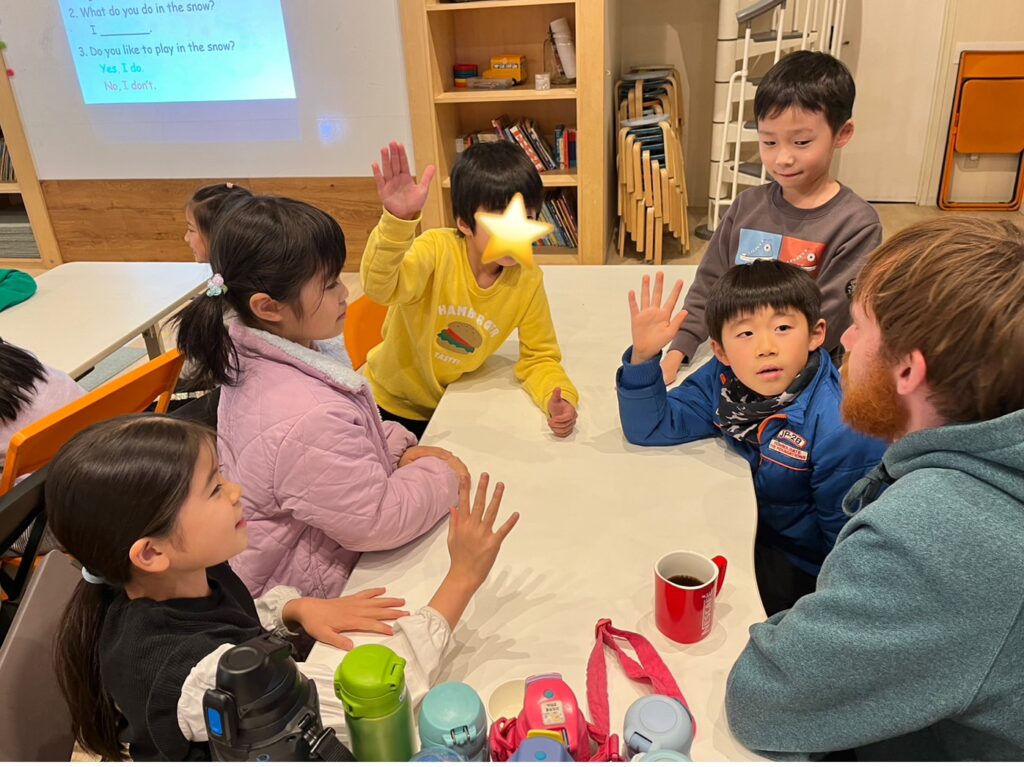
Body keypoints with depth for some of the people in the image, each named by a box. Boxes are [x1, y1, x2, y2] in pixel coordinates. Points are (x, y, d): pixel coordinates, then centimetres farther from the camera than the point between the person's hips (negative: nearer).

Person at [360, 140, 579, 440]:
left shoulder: (528, 281, -16)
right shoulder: (438, 250, -26)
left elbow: (538, 357, -7)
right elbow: (380, 288, -45)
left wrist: (558, 399, -27)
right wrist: (398, 220, -61)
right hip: (391, 403, -2)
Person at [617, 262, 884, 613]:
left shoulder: (844, 431, -28)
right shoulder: (723, 380, -12)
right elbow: (650, 428, -8)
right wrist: (643, 356, -22)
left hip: (801, 570, -5)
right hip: (749, 529, 5)